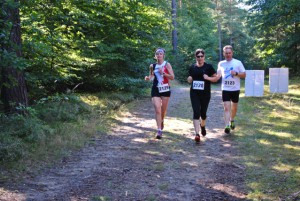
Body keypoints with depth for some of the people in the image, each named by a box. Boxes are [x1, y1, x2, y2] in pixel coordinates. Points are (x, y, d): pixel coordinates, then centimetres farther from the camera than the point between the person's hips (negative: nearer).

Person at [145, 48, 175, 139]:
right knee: (157, 110, -12)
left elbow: (172, 77, -8)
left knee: (163, 110, 11)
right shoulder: (152, 66, 4)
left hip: (165, 89, -1)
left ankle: (161, 121, 43)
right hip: (156, 90, 1)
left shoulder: (167, 65, -3)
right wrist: (148, 78, -4)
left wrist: (163, 73, -20)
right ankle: (159, 130, -14)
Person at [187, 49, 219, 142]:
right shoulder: (192, 67, 7)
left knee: (203, 113, 12)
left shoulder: (208, 67, -1)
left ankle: (202, 126, 44)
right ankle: (197, 134, -16)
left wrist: (208, 78, -17)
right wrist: (189, 79, -3)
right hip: (194, 93, 1)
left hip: (205, 94, -1)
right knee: (196, 113, -12)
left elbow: (216, 78, 0)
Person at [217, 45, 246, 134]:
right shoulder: (221, 64, 5)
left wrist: (236, 73, -19)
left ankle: (232, 120, 42)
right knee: (226, 108, -11)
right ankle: (227, 126, -17)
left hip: (235, 89, 0)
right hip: (225, 89, 0)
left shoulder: (238, 62, -3)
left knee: (234, 107, 16)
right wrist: (217, 76, -7)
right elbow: (218, 75, 17)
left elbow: (244, 75, -1)